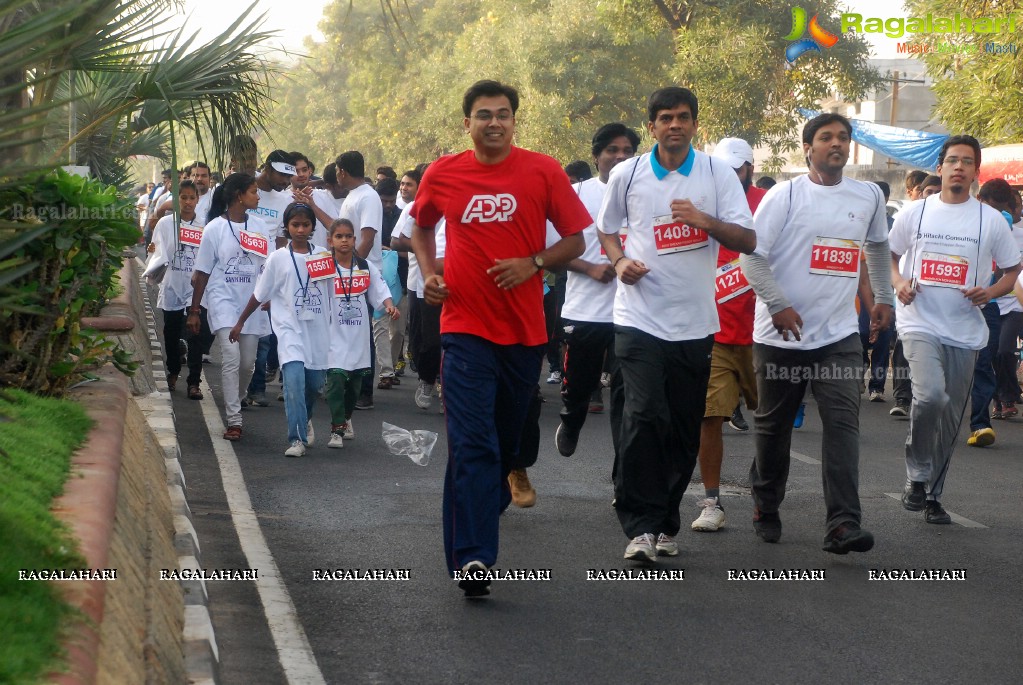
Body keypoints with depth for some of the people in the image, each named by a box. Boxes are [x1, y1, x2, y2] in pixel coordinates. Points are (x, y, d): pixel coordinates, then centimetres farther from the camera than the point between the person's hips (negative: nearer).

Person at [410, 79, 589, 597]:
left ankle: (481, 511, 38)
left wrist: (534, 263, -14)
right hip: (466, 328, -1)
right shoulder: (442, 175, 3)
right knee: (472, 443, -12)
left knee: (506, 439, 14)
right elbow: (422, 227, 22)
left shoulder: (543, 172, -1)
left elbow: (575, 240, 3)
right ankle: (472, 558, -17)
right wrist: (428, 272, 5)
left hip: (523, 331, 1)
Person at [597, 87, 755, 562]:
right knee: (643, 416, -15)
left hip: (694, 322, 2)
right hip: (640, 318, -1)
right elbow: (607, 231, 18)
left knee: (684, 427, 7)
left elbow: (747, 241, -2)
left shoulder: (718, 174, 3)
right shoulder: (626, 175, 4)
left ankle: (665, 524, 21)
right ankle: (639, 526, -9)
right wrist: (620, 261, -3)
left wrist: (705, 219, -19)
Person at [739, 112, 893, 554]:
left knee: (843, 423, -11)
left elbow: (878, 244, 29)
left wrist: (883, 297, 28)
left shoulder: (869, 197, 8)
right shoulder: (786, 195, -5)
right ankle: (766, 508, 29)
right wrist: (778, 305, -17)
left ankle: (843, 525, -17)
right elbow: (751, 254, -10)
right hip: (781, 334, -2)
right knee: (773, 425, 10)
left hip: (839, 334, 2)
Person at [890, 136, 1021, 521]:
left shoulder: (990, 220, 3)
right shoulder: (915, 213, 4)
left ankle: (933, 495, 21)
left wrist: (990, 292, -11)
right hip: (920, 324, -2)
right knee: (930, 396, -25)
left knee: (950, 420, 7)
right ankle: (917, 475, -6)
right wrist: (898, 281, -4)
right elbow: (889, 254, 17)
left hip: (965, 332, 2)